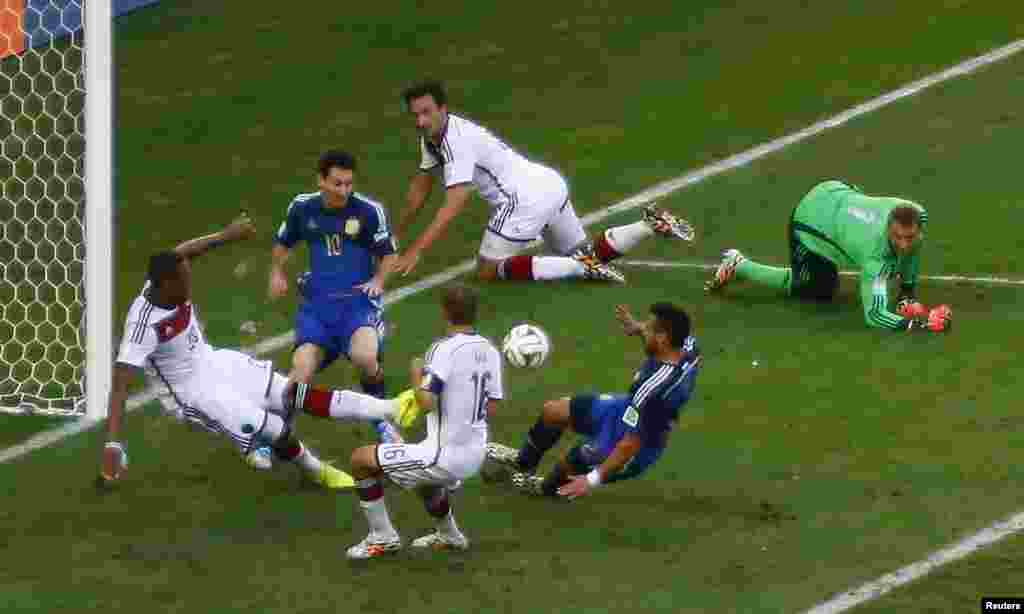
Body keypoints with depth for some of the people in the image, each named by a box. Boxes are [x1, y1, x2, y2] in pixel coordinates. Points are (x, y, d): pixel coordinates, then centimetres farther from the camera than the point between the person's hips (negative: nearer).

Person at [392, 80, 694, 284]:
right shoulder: (432, 135, 11)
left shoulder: (457, 141, -18)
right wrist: (396, 234, 25)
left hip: (526, 197, -10)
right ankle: (651, 224, 9)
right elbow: (421, 186, 25)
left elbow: (454, 205, -24)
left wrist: (416, 251, -26)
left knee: (488, 271, -6)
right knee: (586, 253, 20)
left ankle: (581, 266, -16)